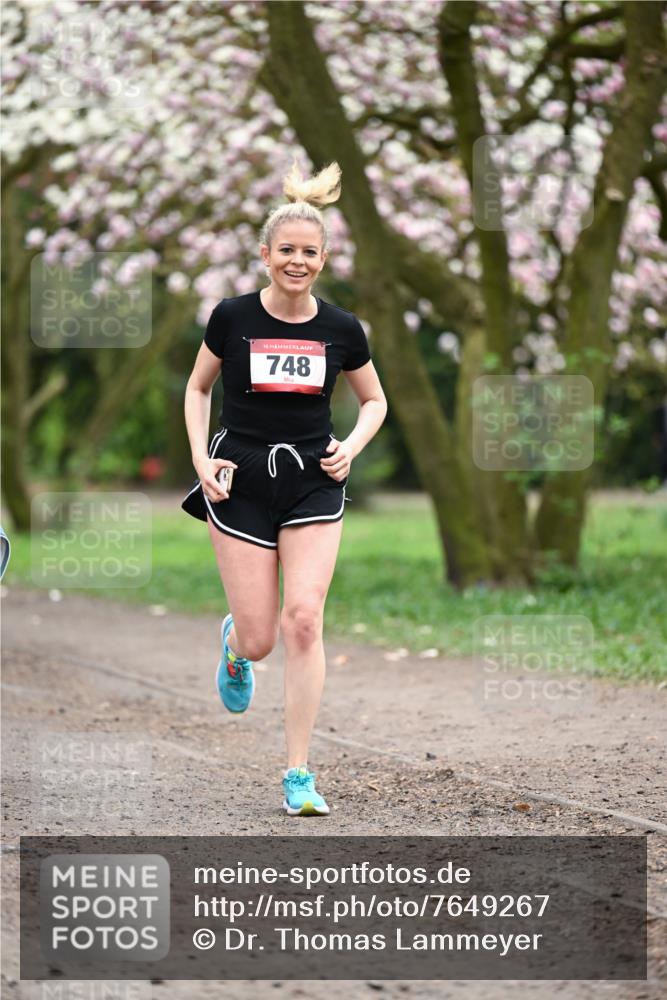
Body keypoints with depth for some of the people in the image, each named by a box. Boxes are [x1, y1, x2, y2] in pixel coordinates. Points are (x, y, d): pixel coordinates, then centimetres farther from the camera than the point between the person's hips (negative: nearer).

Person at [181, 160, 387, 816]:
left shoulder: (341, 329, 0)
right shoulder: (232, 318, -3)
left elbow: (375, 401, 14)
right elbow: (197, 389, 11)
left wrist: (352, 446, -5)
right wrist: (200, 456, -3)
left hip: (313, 484, 1)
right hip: (241, 483, -1)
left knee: (303, 621, -12)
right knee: (260, 639, -2)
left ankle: (299, 775, -4)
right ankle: (233, 643, 39)